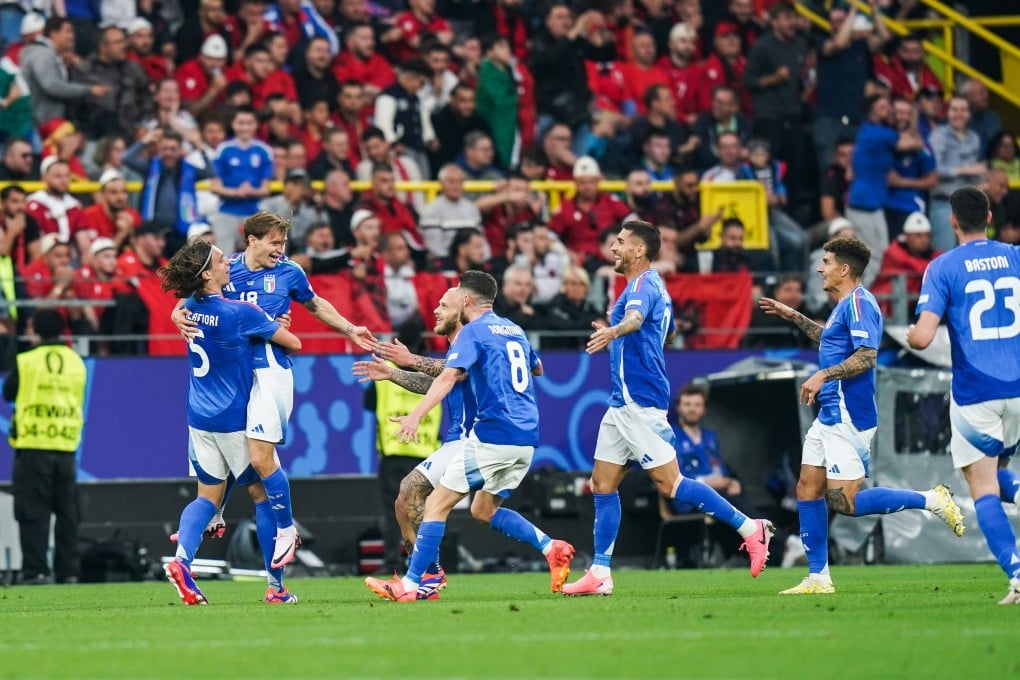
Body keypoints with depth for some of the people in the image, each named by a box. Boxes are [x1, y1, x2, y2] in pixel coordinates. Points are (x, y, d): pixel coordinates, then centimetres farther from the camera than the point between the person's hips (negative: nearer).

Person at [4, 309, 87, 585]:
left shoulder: (26, 362, -7)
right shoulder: (77, 363, 5)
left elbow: (8, 393, 7)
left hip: (32, 448, -4)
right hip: (66, 448, 4)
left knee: (32, 512, -2)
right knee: (67, 513, 9)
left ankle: (35, 570, -7)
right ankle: (68, 571, 8)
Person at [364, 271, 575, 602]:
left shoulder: (473, 331, -4)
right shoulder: (515, 330, 18)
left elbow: (448, 377, -20)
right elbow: (537, 369, 37)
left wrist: (416, 415, -29)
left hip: (493, 434, -8)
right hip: (527, 439, 8)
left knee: (437, 503, -4)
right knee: (483, 510, 20)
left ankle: (410, 584, -9)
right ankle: (551, 547, 3)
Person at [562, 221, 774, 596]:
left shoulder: (643, 286, -13)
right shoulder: (654, 287, 17)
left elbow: (636, 316, -38)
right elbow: (669, 332, 35)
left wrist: (615, 330, -61)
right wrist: (617, 337, 48)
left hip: (639, 402, -10)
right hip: (624, 402, 10)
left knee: (670, 484, -10)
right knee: (603, 485, 7)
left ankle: (750, 528, -6)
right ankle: (599, 575, 8)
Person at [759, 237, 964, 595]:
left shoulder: (859, 303, -14)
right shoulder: (844, 305, 17)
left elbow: (866, 356, -24)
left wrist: (824, 375, -25)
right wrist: (794, 317, 35)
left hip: (848, 418, -10)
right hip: (830, 416, 10)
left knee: (844, 502, -12)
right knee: (808, 490, 8)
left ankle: (933, 500, -5)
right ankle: (818, 578, 11)